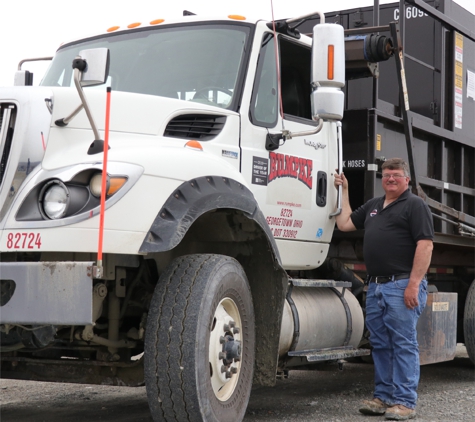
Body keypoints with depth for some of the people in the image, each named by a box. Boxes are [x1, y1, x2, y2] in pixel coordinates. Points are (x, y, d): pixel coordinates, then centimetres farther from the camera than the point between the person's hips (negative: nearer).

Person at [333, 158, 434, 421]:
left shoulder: (415, 205, -4)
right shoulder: (373, 206, 20)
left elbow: (425, 245, -13)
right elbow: (344, 224, 23)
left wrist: (414, 284, -20)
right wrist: (343, 191, 22)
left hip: (403, 285, -8)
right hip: (375, 286, 8)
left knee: (403, 344, -5)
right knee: (380, 344, 11)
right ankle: (383, 397, 19)